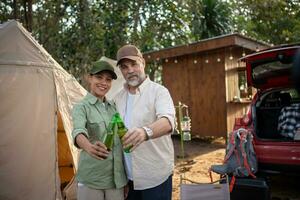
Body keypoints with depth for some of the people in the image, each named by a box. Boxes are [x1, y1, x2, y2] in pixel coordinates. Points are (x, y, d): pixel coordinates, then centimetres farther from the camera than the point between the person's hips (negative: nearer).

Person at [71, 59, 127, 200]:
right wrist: (89, 147, -48)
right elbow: (78, 131, -26)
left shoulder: (113, 106, 8)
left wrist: (126, 176, 11)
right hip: (91, 178, -4)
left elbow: (120, 139, 12)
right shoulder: (81, 107, -7)